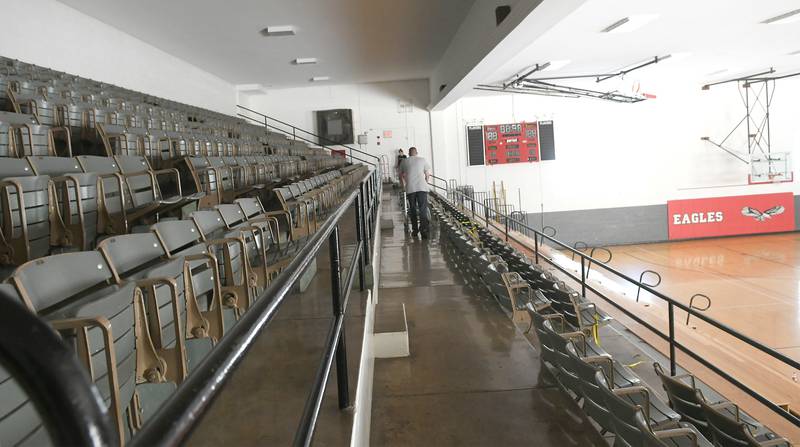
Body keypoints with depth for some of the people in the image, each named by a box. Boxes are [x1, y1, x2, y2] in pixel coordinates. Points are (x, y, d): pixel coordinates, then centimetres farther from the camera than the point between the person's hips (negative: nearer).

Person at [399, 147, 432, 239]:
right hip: (422, 187, -1)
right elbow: (428, 174, 13)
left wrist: (403, 185, 41)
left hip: (410, 189, 1)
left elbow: (401, 176, 25)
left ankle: (415, 229, 18)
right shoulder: (422, 160, 12)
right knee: (423, 209, -4)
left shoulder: (404, 162, 15)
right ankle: (424, 229, -17)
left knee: (412, 209, 13)